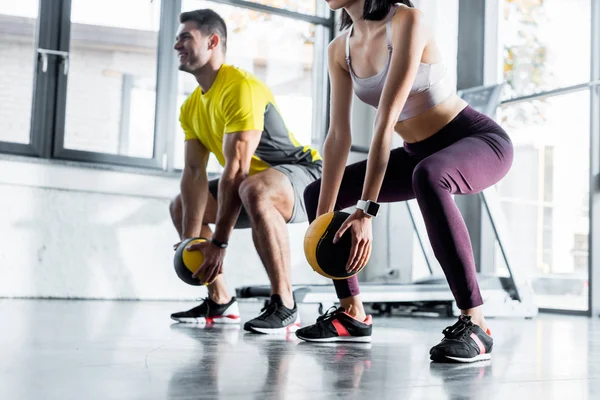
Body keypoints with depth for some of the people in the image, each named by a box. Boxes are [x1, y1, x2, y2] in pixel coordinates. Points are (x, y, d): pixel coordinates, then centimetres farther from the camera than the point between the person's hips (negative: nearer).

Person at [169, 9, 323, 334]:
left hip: (302, 171, -10)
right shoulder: (191, 107, 4)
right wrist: (190, 240, -13)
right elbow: (194, 172, -2)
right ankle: (220, 302, 12)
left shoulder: (240, 87, -24)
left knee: (254, 191, -41)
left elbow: (236, 168, -28)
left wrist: (219, 242, -28)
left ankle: (284, 307, -31)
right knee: (180, 206, 12)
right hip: (253, 178, 10)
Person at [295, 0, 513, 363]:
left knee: (427, 175, -42)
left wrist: (366, 210, -33)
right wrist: (322, 216, -10)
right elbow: (338, 136, -4)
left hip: (480, 141, -8)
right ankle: (353, 315, 15)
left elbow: (386, 120, -30)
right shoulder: (341, 50, -1)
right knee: (316, 193, 7)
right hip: (422, 152, 8)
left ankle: (474, 324, -35)